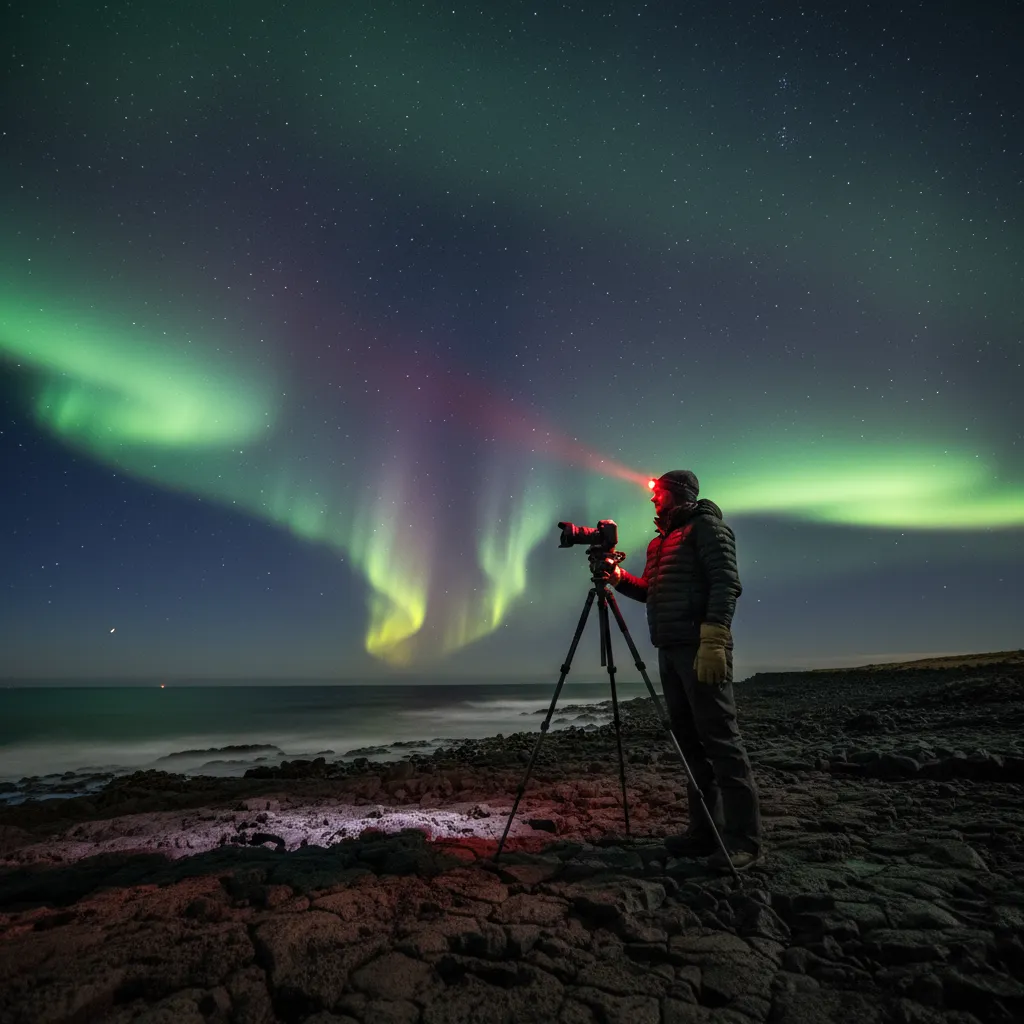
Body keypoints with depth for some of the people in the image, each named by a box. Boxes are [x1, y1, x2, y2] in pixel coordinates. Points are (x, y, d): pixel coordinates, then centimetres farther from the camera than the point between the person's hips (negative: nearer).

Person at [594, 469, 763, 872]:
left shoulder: (706, 526, -2)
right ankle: (705, 831, 17)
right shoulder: (660, 540, 22)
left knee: (719, 736, -7)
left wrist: (713, 640, -23)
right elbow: (650, 591, 25)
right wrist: (618, 576, 7)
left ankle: (743, 838, 2)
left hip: (701, 649, -8)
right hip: (670, 650, 8)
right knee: (689, 739, 9)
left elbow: (726, 582, -13)